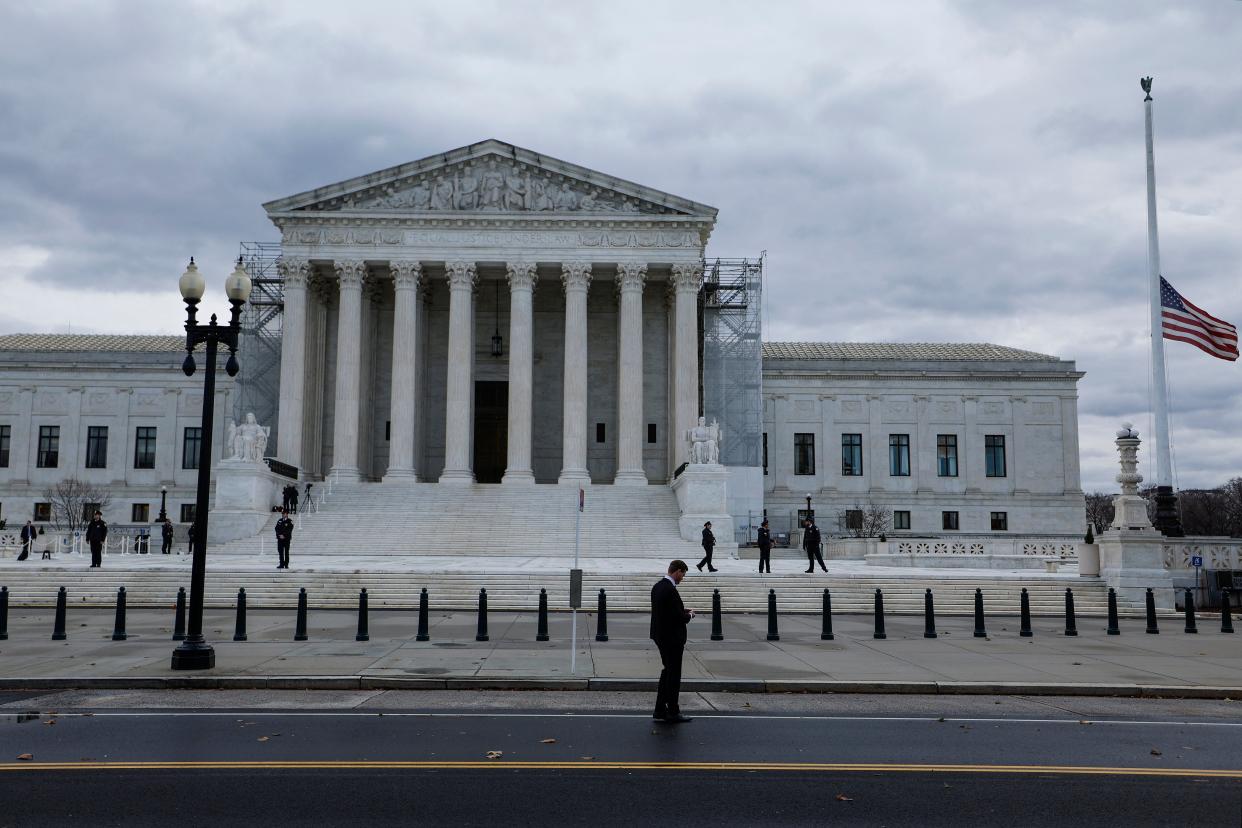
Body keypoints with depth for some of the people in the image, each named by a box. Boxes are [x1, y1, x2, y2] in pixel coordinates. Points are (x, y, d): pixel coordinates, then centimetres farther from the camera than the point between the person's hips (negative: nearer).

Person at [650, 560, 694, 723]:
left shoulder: (657, 586, 7)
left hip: (661, 636, 10)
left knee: (667, 672, 18)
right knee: (674, 674, 2)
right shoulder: (670, 590, -23)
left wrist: (683, 611, 11)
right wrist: (689, 614, -3)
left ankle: (660, 710, 22)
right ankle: (673, 713, 10)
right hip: (672, 639, -10)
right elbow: (679, 617, -23)